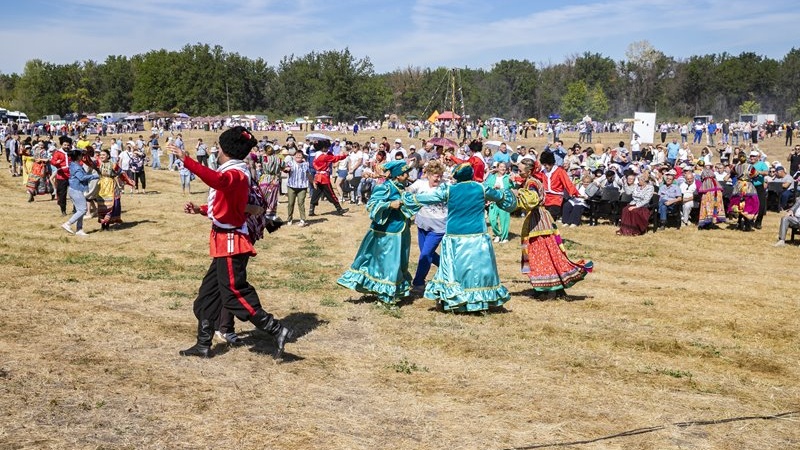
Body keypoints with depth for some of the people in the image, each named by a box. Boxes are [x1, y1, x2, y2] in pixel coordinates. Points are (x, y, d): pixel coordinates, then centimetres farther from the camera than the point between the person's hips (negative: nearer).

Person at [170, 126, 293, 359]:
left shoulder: (235, 173, -17)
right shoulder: (233, 173, 14)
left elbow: (217, 180, -42)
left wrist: (186, 160, -44)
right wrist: (201, 209, 10)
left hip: (230, 243, -10)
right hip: (225, 242, 10)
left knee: (235, 294, -7)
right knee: (208, 294, 14)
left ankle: (277, 331, -2)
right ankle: (203, 345, 23)